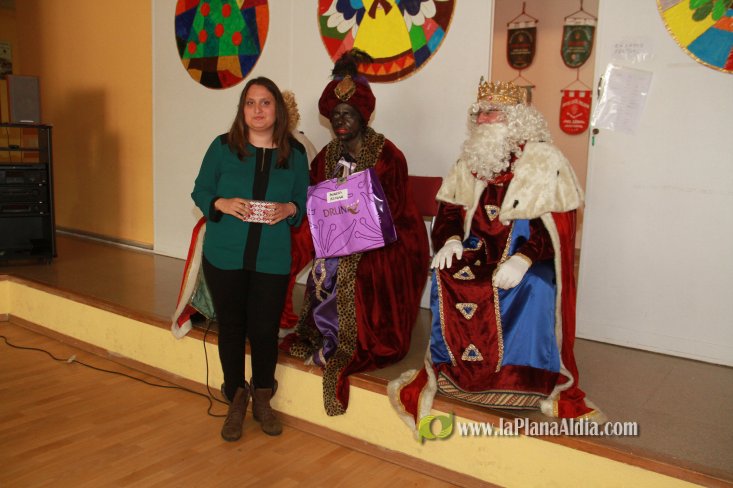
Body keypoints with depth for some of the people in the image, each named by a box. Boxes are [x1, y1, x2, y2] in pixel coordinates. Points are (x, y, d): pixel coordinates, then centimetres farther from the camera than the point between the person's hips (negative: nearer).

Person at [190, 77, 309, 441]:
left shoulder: (294, 153, 3)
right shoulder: (222, 147, 0)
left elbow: (305, 200, 10)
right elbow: (200, 191, 5)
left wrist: (289, 209, -12)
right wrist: (223, 204, -15)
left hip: (272, 259, 0)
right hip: (224, 257, 0)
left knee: (264, 329, 3)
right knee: (231, 327, 8)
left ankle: (262, 401, 28)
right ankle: (236, 401, 29)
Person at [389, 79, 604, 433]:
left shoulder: (544, 160, -5)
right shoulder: (470, 160, 11)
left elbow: (554, 225, -13)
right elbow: (450, 210, 10)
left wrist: (524, 258, -28)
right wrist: (451, 240, -12)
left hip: (530, 256, -4)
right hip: (481, 250, 4)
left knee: (532, 287, -34)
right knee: (446, 277, -24)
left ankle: (539, 383, -17)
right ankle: (446, 368, -9)